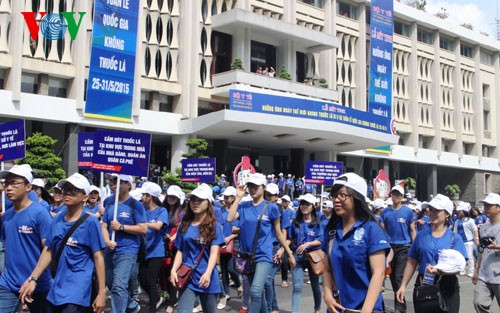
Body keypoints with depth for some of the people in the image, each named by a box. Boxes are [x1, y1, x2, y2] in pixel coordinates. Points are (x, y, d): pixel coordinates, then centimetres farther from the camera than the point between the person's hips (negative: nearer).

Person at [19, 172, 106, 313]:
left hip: (77, 291, -6)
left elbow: (98, 257, -10)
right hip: (56, 289, 6)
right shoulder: (57, 219, 7)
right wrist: (32, 279, 2)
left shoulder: (90, 222, -9)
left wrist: (102, 292, -12)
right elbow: (48, 251, 11)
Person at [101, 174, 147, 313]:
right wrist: (107, 241, -15)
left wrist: (120, 227, -16)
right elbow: (104, 225, 5)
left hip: (127, 251, -7)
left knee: (118, 286, -14)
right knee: (110, 284, 18)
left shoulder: (135, 205, -7)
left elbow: (143, 229, -12)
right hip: (110, 250, 7)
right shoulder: (109, 202, 8)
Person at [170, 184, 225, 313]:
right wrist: (174, 270, -7)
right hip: (187, 277, 2)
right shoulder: (185, 225, 9)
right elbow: (180, 251, 10)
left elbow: (214, 252, -11)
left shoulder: (214, 226, -1)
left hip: (206, 278, -1)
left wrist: (207, 273, -26)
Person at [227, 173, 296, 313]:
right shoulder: (243, 206, 4)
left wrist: (290, 254, 7)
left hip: (263, 256, -4)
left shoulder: (271, 207, -3)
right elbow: (230, 218, -14)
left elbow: (278, 233, 5)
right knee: (259, 292, 17)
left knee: (255, 291, -22)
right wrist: (239, 197, -11)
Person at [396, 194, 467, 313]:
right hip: (422, 286, 2)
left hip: (447, 287, -2)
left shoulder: (455, 238, -1)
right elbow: (412, 262, 8)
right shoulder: (421, 235, 5)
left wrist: (440, 270, -29)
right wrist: (403, 286, 2)